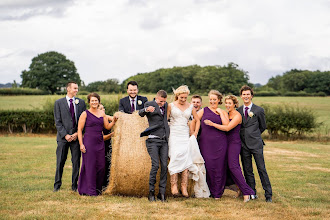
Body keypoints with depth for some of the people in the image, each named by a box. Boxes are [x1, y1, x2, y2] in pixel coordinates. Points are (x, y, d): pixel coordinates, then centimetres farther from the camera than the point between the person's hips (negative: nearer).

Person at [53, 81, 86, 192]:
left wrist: (77, 133, -5)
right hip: (63, 137, -1)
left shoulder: (81, 102, 7)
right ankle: (57, 185, 14)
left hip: (77, 136, 2)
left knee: (76, 161, 3)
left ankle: (74, 185, 13)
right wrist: (65, 135, -10)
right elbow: (58, 122, -2)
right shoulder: (59, 103, 2)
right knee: (60, 162, 3)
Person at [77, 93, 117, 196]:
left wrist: (114, 121, -6)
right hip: (89, 142, -5)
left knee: (101, 166, 3)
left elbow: (107, 126, 13)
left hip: (100, 142, 5)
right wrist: (81, 144, -10)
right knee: (90, 165, -5)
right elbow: (79, 129, -3)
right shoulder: (85, 114, -2)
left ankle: (98, 189, 17)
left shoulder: (102, 113, 12)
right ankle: (90, 190, 0)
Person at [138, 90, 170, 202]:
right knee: (155, 165, -13)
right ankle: (151, 192, -3)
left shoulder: (165, 105, 15)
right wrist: (146, 110, -42)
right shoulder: (149, 104, -1)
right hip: (153, 140, -5)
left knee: (164, 166, -1)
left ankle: (162, 193, 4)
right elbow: (140, 113, -22)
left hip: (164, 140, 5)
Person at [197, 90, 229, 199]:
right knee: (208, 166, -3)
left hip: (220, 143, 0)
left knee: (219, 167, 0)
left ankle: (217, 192, 11)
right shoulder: (204, 111, 11)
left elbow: (226, 125, -4)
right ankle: (209, 191, 11)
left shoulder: (223, 112, 12)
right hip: (206, 143, 0)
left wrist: (220, 112, -1)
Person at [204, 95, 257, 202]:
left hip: (234, 142, -8)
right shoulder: (225, 114, 14)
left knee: (233, 166, -16)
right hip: (226, 142, 8)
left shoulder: (237, 116, -10)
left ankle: (247, 192, -15)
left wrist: (212, 124, -22)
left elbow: (227, 128, -21)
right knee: (231, 167, 6)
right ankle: (241, 189, 13)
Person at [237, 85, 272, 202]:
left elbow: (263, 127, 10)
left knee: (261, 169, -5)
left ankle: (268, 194, 0)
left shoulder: (259, 110, 1)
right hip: (243, 144, 3)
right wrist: (245, 135, 8)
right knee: (247, 170, 6)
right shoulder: (238, 110, 10)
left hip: (256, 144, -3)